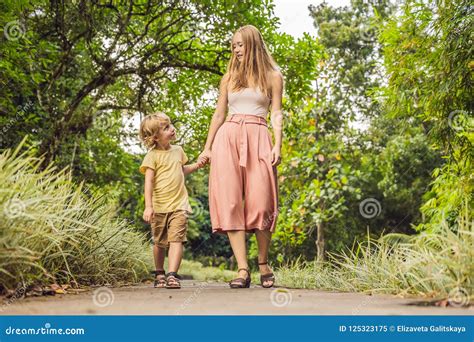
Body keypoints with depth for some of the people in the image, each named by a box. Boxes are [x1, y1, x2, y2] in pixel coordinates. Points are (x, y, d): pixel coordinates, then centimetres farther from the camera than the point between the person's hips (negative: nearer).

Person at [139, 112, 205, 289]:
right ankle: (159, 273, 31)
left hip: (179, 205, 3)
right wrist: (148, 206, -20)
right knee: (159, 242, 11)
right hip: (159, 206, -3)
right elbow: (148, 182, -12)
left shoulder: (178, 150, 11)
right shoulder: (153, 155, -6)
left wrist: (196, 165, 14)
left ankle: (172, 275, -18)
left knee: (176, 239, -13)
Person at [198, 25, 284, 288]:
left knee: (260, 203, -11)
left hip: (258, 139, -3)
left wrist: (277, 144, -9)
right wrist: (207, 147, 15)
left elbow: (276, 113, 5)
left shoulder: (272, 76, 10)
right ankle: (243, 270, -11)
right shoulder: (229, 77, 18)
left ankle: (264, 264, 7)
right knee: (230, 203, -9)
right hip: (228, 138, 3)